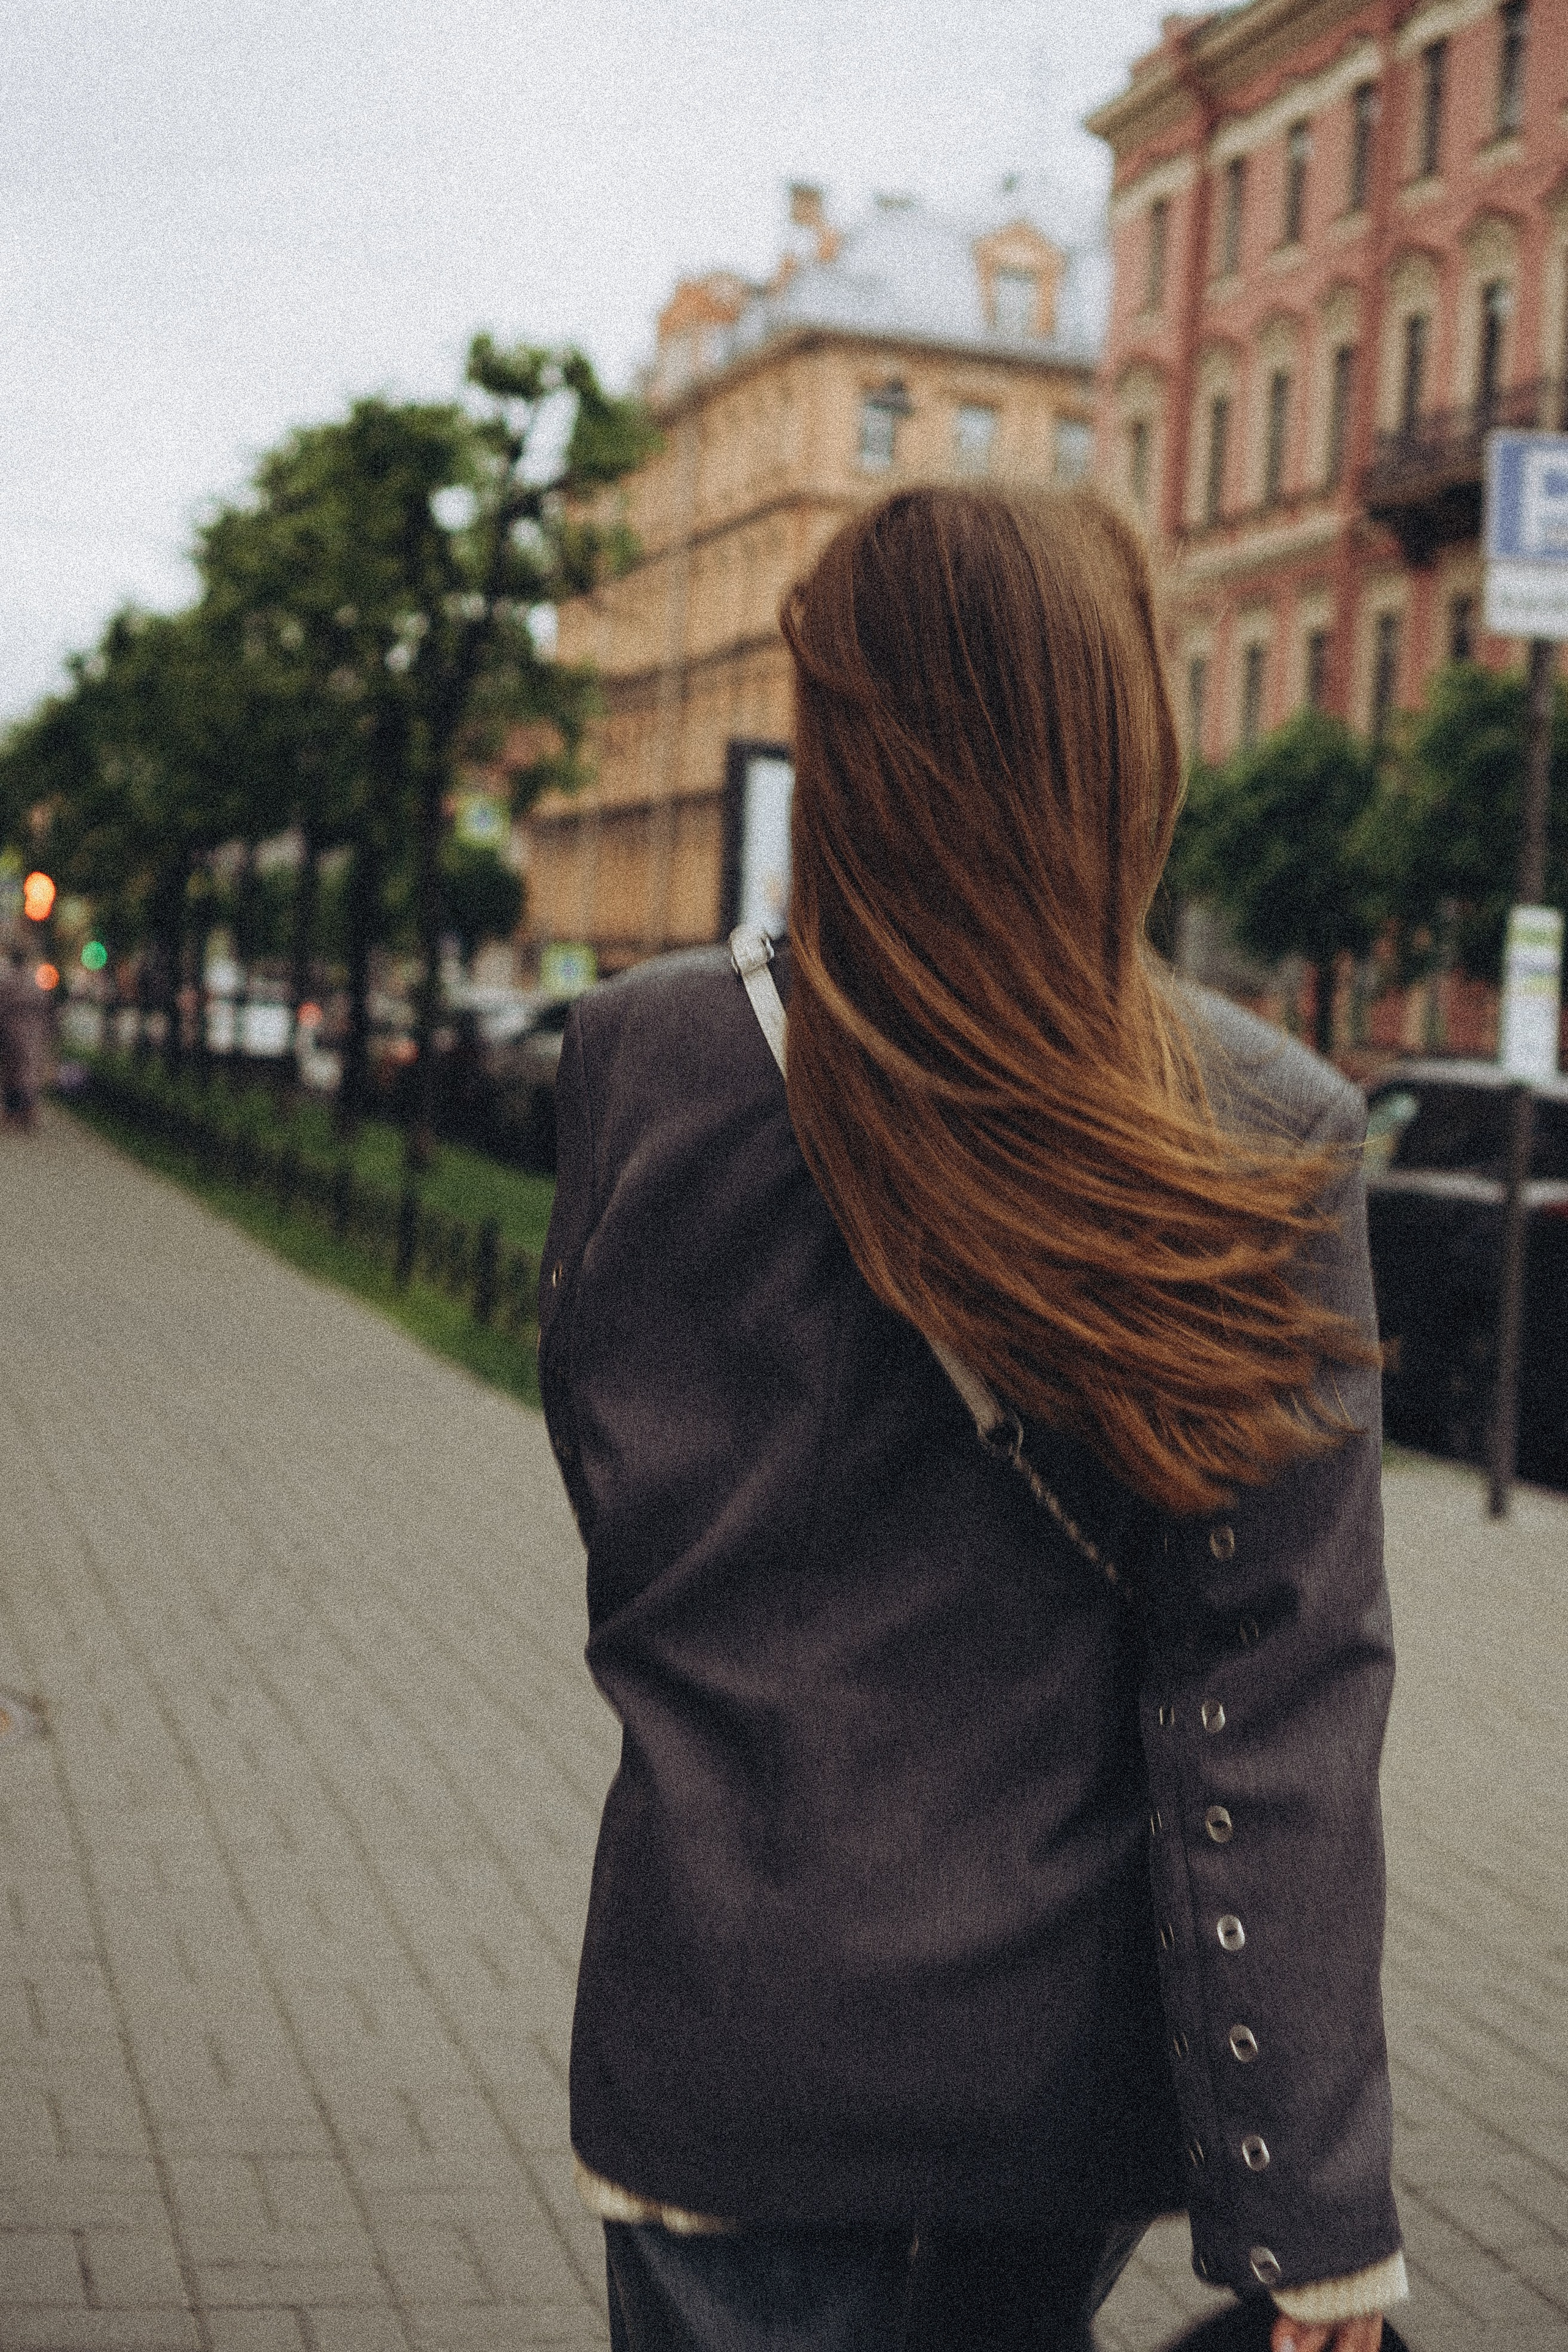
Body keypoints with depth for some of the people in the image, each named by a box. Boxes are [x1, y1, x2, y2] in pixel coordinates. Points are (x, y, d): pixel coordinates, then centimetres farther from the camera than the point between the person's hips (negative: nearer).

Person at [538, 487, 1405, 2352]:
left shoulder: (644, 1062, -12)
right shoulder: (1269, 1140, -12)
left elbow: (616, 1494, 1)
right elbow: (1286, 1695, -14)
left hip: (733, 2027, -1)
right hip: (1079, 2052, 2)